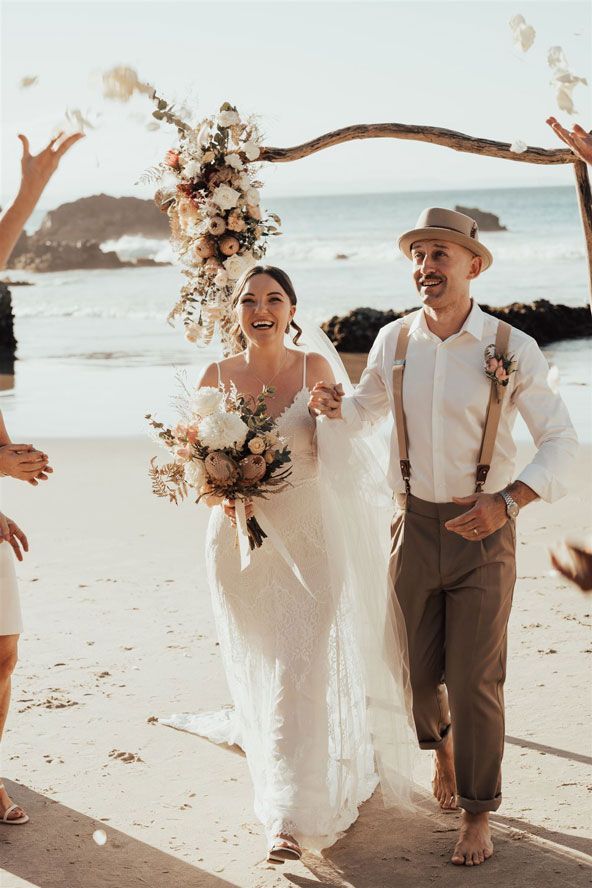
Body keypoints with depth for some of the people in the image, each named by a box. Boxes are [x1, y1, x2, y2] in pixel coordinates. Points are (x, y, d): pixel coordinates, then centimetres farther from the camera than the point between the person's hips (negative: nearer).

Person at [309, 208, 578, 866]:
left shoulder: (512, 349, -9)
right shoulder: (393, 341, 1)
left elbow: (560, 440, -6)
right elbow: (367, 408, 19)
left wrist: (507, 500, -21)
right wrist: (333, 408, -5)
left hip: (483, 531, -3)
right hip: (415, 525, 3)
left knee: (475, 681, 0)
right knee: (416, 669, 11)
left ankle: (477, 815, 19)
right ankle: (441, 744, 46)